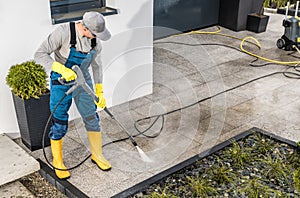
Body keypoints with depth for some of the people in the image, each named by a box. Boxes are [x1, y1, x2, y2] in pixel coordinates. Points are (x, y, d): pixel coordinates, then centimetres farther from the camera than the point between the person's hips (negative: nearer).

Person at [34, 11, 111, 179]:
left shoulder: (95, 39, -8)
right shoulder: (63, 32, -26)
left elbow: (97, 65, 3)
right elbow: (40, 55, -26)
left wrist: (100, 92, 2)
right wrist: (62, 69, -40)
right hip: (61, 82, -5)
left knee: (92, 118, 6)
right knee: (59, 125, 3)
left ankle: (97, 155, 25)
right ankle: (58, 162, 24)